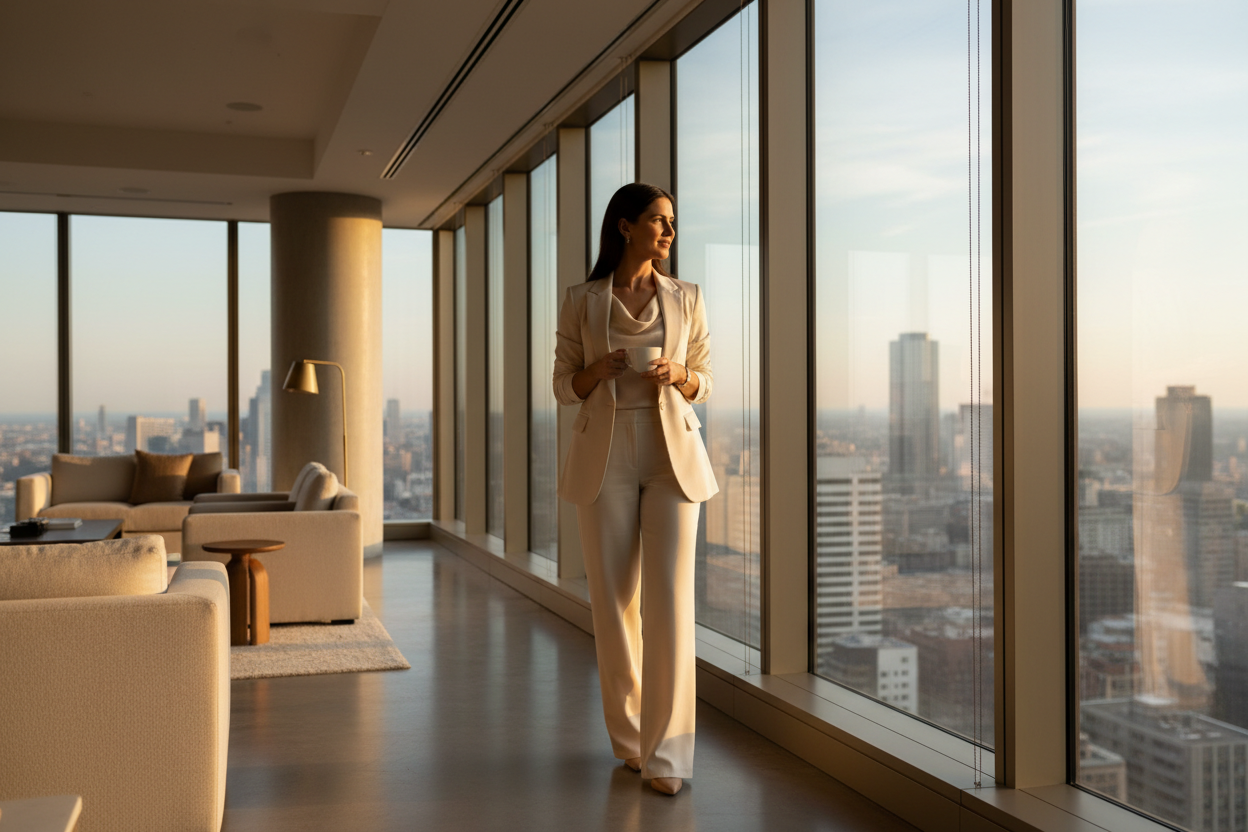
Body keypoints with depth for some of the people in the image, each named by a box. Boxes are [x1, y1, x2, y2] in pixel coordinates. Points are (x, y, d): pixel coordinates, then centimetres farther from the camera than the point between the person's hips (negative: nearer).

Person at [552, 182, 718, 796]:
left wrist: (677, 374, -10)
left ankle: (665, 750, -2)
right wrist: (597, 371, -12)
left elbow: (702, 384, 12)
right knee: (614, 600, 3)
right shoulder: (581, 301, 5)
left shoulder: (686, 298, 8)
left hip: (673, 455, 0)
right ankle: (628, 737, 20)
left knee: (670, 602, -9)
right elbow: (565, 387, 9)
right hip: (605, 457, 0)